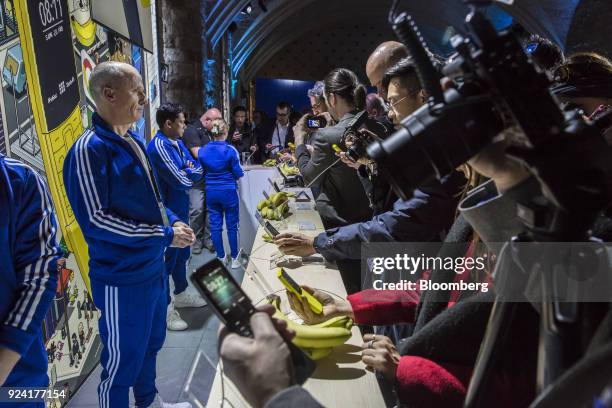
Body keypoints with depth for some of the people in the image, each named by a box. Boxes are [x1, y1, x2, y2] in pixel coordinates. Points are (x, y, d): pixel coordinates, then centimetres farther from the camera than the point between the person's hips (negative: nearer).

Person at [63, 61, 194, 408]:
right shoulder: (89, 149, -19)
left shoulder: (135, 142, 8)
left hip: (154, 267, 9)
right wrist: (164, 235, -20)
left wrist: (173, 221, -1)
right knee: (123, 359, 8)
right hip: (122, 278, -9)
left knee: (151, 343, 25)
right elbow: (94, 219, -23)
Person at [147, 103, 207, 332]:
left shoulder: (177, 142, 9)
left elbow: (197, 170, 10)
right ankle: (165, 309, 16)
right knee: (167, 259, 2)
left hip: (181, 209, 9)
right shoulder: (159, 146, -21)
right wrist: (191, 171, -5)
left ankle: (181, 294, 40)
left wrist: (189, 171, -11)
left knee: (182, 254, 21)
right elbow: (182, 181, -24)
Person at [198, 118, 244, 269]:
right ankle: (234, 259, 16)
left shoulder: (202, 151, -3)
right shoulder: (230, 150, -13)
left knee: (215, 225, 11)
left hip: (211, 192, 3)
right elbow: (238, 174, -9)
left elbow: (202, 171, 5)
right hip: (228, 191, -3)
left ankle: (221, 258, 20)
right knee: (232, 226, 7)